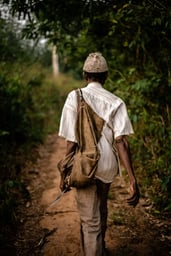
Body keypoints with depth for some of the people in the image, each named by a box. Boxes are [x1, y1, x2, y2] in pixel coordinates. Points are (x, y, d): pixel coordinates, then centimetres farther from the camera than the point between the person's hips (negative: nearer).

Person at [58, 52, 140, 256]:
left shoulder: (75, 97, -9)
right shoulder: (115, 102, -4)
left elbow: (71, 142, -12)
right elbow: (121, 141, -15)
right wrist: (132, 179, -17)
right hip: (108, 166, 4)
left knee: (89, 221, 5)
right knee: (101, 209, 27)